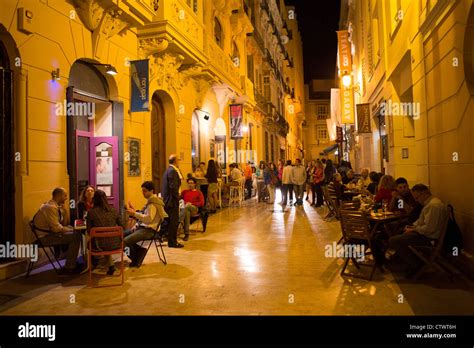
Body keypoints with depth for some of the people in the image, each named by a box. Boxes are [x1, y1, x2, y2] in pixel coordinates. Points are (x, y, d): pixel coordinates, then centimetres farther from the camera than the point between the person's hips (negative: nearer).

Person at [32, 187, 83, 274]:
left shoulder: (57, 206, 10)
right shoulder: (50, 207, -21)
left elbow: (65, 223, 10)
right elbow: (56, 228, -25)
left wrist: (64, 209, -2)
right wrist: (72, 230, -13)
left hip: (51, 232, 10)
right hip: (45, 237, -10)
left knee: (76, 233, 14)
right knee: (76, 236, -18)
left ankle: (73, 262, 19)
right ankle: (69, 268, -11)